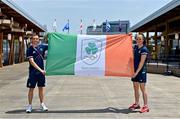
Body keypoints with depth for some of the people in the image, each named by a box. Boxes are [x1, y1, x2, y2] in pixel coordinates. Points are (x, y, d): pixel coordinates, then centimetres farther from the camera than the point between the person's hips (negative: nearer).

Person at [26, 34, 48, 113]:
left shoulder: (42, 47, 3)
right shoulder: (29, 49, -9)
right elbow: (32, 62, -16)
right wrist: (40, 70, -22)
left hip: (41, 71, 4)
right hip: (33, 72, -3)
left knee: (41, 88, 11)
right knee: (31, 88, 3)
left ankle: (42, 104, 22)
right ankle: (30, 105, 13)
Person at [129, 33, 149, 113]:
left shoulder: (144, 49, -12)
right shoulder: (135, 47, 8)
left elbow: (142, 62, -16)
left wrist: (137, 72, -18)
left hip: (141, 71, -7)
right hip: (135, 70, 7)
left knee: (142, 88, -3)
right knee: (135, 88, 13)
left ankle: (145, 106, 3)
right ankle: (136, 104, 25)